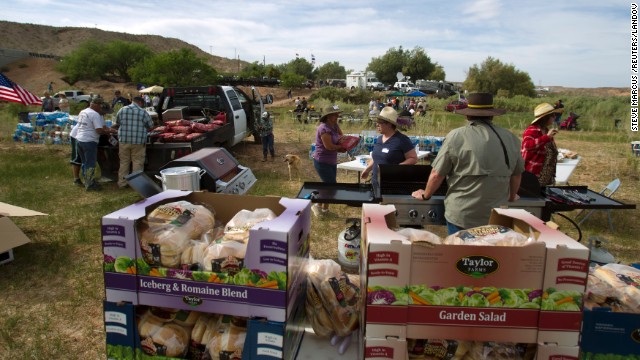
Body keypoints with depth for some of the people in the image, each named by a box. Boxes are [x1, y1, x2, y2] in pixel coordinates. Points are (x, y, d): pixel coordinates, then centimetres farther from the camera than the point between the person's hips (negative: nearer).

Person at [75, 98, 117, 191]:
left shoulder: (82, 112, 14)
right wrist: (110, 131, -5)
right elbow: (100, 130, -21)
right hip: (89, 141, -9)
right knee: (91, 164, 1)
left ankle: (86, 181, 30)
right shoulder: (95, 114, -14)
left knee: (85, 163, 19)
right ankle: (89, 185, 6)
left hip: (79, 139, 9)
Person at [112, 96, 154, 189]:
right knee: (137, 163, 4)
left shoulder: (122, 110, 7)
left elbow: (117, 124, 17)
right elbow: (151, 127, 1)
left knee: (123, 162, 12)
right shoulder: (143, 112, -4)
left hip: (123, 140, 4)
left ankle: (122, 183, 17)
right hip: (138, 142, -3)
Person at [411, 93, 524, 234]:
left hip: (461, 216, -3)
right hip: (497, 218, 3)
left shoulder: (456, 136, -11)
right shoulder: (511, 139, 0)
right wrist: (511, 197, 32)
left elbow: (437, 174, -6)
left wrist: (425, 195, 11)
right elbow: (516, 174, 13)